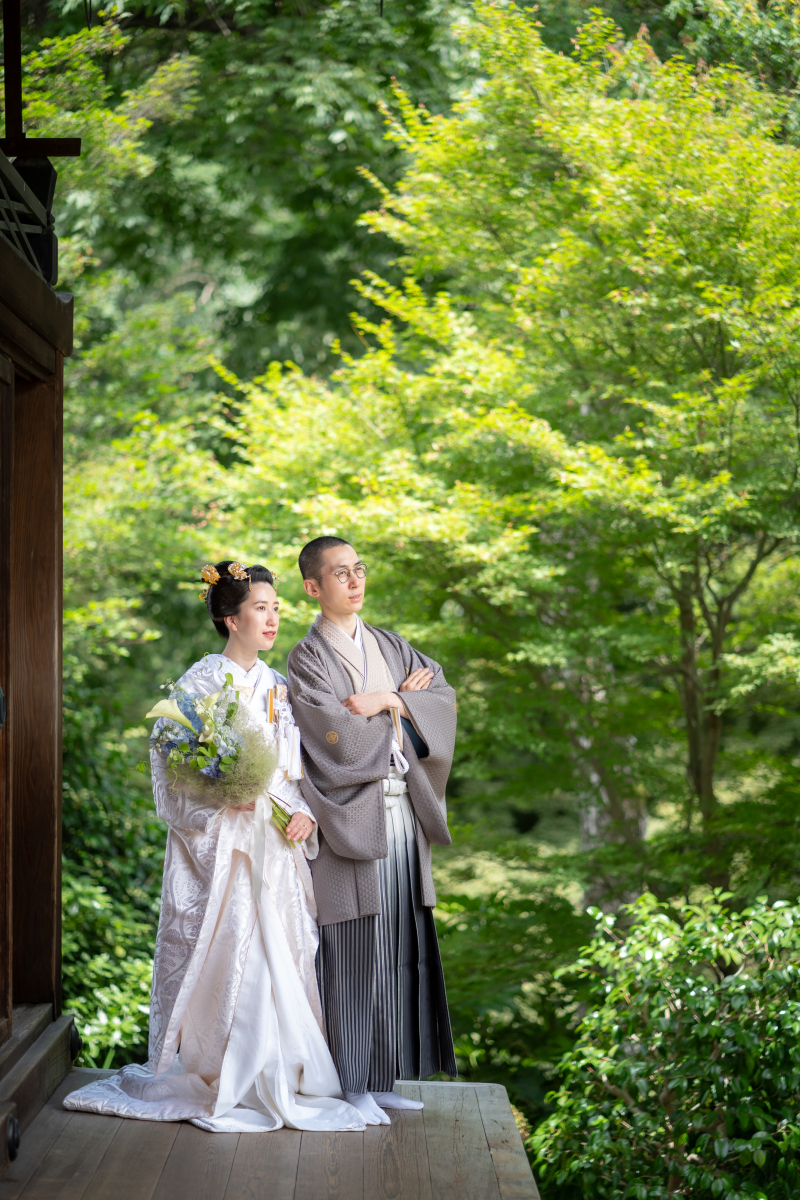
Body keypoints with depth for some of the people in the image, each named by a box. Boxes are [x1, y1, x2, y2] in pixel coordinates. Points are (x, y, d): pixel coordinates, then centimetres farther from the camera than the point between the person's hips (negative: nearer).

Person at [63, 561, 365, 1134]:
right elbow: (172, 767, -7)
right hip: (217, 843, -6)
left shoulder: (278, 687, 13)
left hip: (275, 845, 6)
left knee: (281, 953, 3)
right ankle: (222, 1081, 1)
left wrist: (304, 811, -3)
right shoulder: (200, 682, -5)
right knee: (227, 953, -8)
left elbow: (298, 766, 15)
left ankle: (278, 1076, 11)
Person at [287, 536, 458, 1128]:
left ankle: (382, 1080, 17)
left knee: (398, 950, 9)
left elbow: (445, 696, 5)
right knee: (352, 953, -3)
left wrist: (386, 701, -10)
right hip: (351, 818, -6)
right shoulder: (308, 659, -6)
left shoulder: (390, 646, 15)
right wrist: (399, 705, -3)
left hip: (402, 814, 7)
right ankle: (352, 1086, 5)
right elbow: (340, 740, -16)